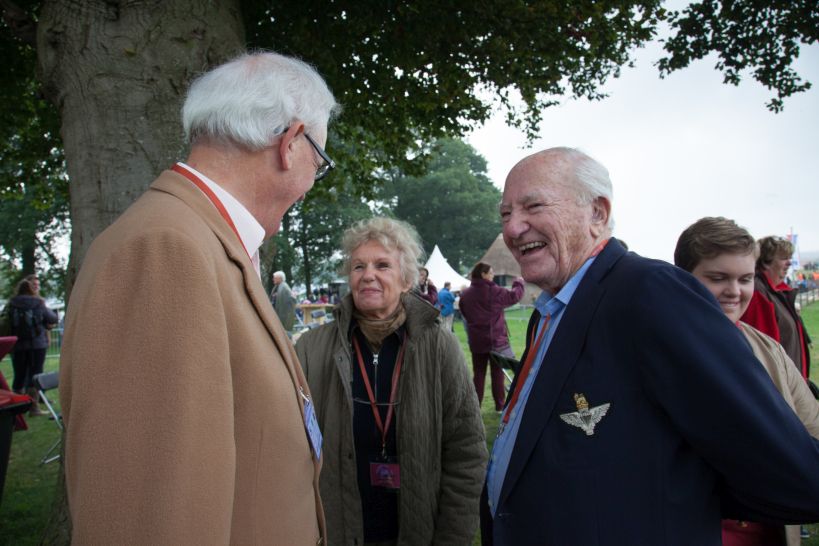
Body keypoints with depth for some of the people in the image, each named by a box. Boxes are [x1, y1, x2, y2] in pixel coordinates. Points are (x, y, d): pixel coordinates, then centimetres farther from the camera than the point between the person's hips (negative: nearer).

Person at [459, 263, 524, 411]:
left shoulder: (466, 295, -3)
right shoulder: (494, 292, -14)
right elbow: (514, 296, -1)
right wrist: (518, 283, 16)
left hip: (476, 341, 3)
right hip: (496, 339, -3)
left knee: (478, 374, 11)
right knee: (497, 373, 9)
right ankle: (500, 404, 17)